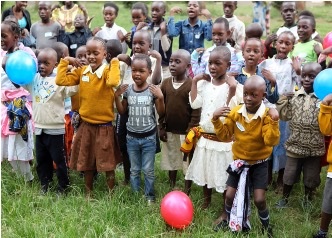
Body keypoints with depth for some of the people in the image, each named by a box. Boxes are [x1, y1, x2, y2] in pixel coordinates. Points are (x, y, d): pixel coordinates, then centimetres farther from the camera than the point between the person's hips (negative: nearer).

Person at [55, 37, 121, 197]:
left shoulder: (107, 70, -13)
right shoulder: (82, 71, 1)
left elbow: (113, 82, -36)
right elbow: (61, 81, -5)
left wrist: (114, 63, -25)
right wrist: (65, 61, -3)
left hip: (104, 126, -5)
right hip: (86, 125, 5)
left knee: (108, 164, 6)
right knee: (86, 163, 17)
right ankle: (88, 194, 33)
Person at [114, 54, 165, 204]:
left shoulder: (153, 90, -9)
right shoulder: (127, 90, -2)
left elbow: (161, 114, -6)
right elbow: (122, 112, 6)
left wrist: (160, 97, -20)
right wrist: (117, 96, -7)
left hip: (149, 137, -2)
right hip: (131, 137, 3)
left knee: (148, 170, 8)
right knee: (134, 170, 15)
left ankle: (150, 196, 24)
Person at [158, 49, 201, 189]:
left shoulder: (192, 85, -14)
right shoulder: (165, 83, 1)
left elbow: (196, 111, -14)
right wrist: (161, 128, 2)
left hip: (185, 132, -5)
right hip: (169, 131, 5)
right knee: (171, 161, 18)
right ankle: (171, 188, 33)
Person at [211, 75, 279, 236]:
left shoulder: (267, 115, -16)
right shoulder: (235, 113, -7)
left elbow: (271, 141, -25)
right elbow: (225, 136, -2)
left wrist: (274, 122, -37)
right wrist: (216, 120, -16)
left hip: (259, 163, -3)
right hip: (239, 161, 3)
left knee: (259, 200, -6)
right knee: (230, 196, 2)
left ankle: (266, 227, 22)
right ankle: (230, 223, 30)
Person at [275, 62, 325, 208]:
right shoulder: (294, 96, -2)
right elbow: (285, 116, 1)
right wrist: (283, 100, -10)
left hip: (314, 148, -1)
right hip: (295, 145, 2)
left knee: (310, 178, 14)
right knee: (289, 175, 14)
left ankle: (307, 201, 36)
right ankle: (284, 198, 34)